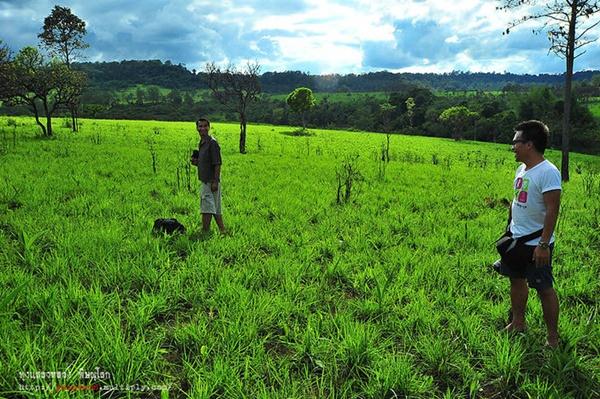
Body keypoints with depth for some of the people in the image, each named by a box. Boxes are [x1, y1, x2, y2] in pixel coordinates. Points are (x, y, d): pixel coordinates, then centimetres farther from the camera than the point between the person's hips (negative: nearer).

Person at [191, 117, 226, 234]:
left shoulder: (212, 143, -13)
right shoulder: (201, 143, 15)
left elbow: (217, 164, -18)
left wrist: (215, 182, -22)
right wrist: (196, 162, 4)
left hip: (211, 181, -10)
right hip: (205, 181, 10)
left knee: (207, 208, -7)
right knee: (216, 209, 13)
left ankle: (205, 232, -3)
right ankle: (223, 231, 20)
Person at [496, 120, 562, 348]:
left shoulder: (548, 172, -20)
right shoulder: (522, 169, 7)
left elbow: (552, 210, -23)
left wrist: (544, 244, -24)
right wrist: (508, 229, 18)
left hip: (536, 244, -8)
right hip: (516, 239, 9)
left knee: (544, 288, 2)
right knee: (516, 279, 18)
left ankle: (553, 337, 18)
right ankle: (518, 323, 34)